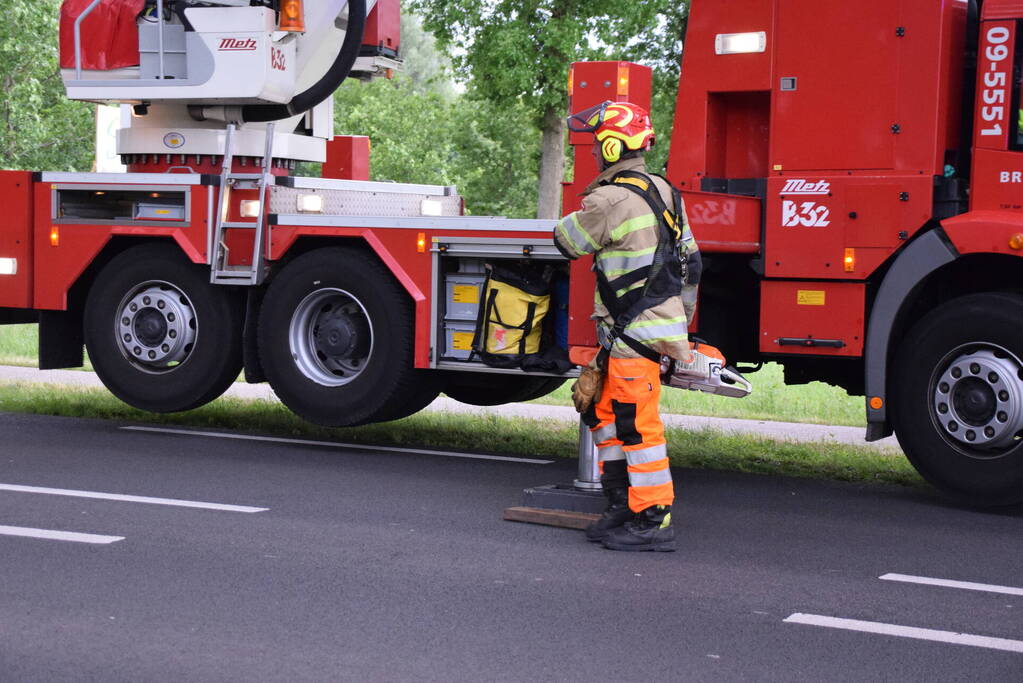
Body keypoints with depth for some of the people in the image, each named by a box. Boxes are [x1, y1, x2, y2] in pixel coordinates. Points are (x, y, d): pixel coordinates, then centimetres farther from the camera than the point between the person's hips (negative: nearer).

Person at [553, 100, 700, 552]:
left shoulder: (609, 200, -16)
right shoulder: (663, 192, 14)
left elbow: (568, 241, -2)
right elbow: (690, 264, 18)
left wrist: (576, 217, 20)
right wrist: (681, 319, 26)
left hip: (636, 331, -10)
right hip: (662, 323, 10)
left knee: (636, 423, -5)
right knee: (603, 410, 16)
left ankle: (654, 521, -1)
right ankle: (623, 506, 21)